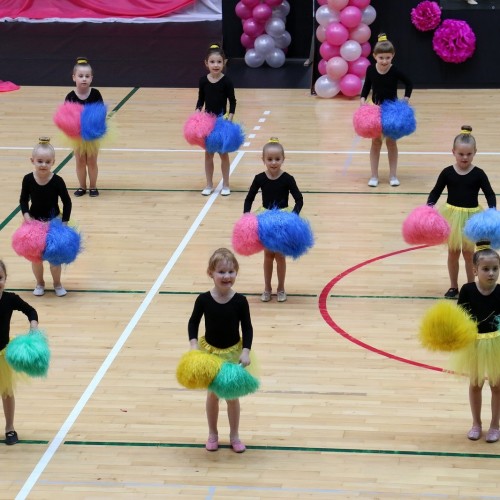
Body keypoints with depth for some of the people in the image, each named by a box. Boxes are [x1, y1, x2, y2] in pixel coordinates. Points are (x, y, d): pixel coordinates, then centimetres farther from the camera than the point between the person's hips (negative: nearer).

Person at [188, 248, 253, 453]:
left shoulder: (240, 301, -17)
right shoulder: (204, 300, -16)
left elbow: (247, 328, -9)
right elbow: (193, 322, -2)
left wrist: (246, 351, -19)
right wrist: (193, 344, -15)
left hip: (233, 352, 0)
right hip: (210, 351, 1)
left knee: (232, 395, 11)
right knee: (213, 394, 15)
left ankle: (234, 435, 28)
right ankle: (212, 434, 32)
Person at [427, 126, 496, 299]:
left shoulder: (478, 174, -8)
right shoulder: (447, 173, -6)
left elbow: (490, 194, -5)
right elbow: (436, 192, 1)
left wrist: (492, 210, -23)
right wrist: (429, 205, -16)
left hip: (471, 216, -1)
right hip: (452, 215, 1)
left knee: (468, 252, 5)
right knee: (453, 252, 10)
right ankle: (453, 286, 23)